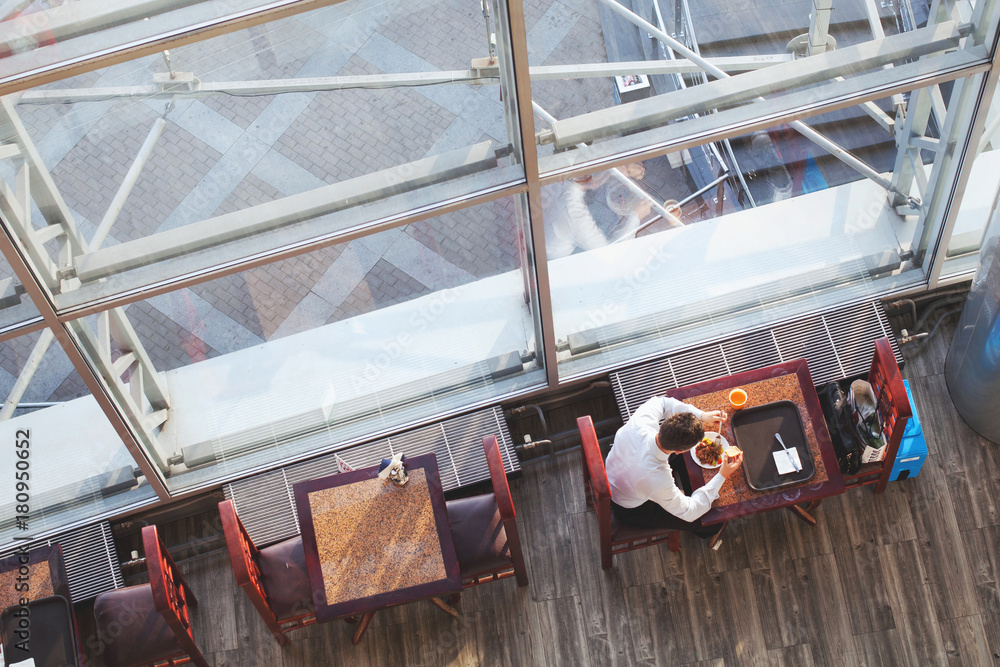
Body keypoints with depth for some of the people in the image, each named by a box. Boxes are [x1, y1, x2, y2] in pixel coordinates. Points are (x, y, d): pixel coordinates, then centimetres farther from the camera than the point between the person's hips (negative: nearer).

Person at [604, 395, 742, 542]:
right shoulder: (658, 481, -45)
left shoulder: (640, 421, -34)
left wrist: (701, 416, -15)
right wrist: (722, 476, -24)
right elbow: (688, 512, -24)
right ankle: (706, 533, 41)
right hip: (633, 511, -6)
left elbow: (661, 402, -8)